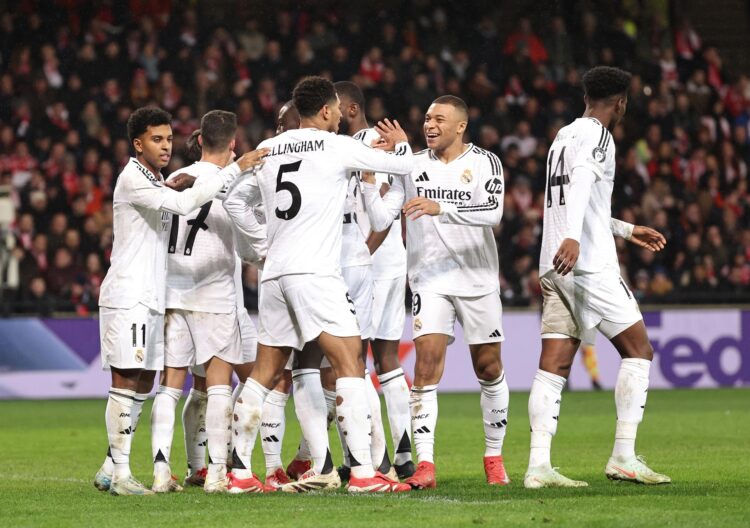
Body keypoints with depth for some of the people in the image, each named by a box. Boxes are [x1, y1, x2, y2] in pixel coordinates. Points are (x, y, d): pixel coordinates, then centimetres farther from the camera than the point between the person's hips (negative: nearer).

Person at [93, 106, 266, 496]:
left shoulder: (156, 183, 19)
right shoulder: (132, 179, -12)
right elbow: (184, 204, -24)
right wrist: (236, 169, -25)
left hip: (151, 298, 10)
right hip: (127, 297, -10)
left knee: (143, 386, 10)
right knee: (126, 382, -9)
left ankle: (110, 470, 15)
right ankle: (119, 474, -9)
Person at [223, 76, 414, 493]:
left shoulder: (269, 150, 15)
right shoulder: (337, 146, -2)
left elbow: (236, 201, 25)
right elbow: (404, 165, 5)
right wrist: (401, 142, 27)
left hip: (275, 272, 7)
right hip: (315, 272, -7)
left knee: (266, 373, 12)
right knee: (350, 363, -8)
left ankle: (241, 471, 13)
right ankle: (363, 472, -16)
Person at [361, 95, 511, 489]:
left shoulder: (483, 163, -2)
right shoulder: (412, 166, 5)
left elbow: (493, 212, -20)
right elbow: (380, 220, 0)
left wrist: (441, 208, -30)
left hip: (478, 279, 0)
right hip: (430, 281, 1)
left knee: (489, 369, 7)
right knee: (427, 364, -14)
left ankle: (494, 457, 24)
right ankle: (425, 464, -17)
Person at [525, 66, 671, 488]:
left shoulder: (564, 136, 22)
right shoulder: (596, 136, -6)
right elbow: (581, 183, -25)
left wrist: (628, 230, 45)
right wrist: (572, 237, -40)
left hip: (557, 267, 8)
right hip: (590, 264, -8)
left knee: (554, 366, 1)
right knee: (639, 350, 1)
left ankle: (538, 465, -9)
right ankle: (624, 457, -4)